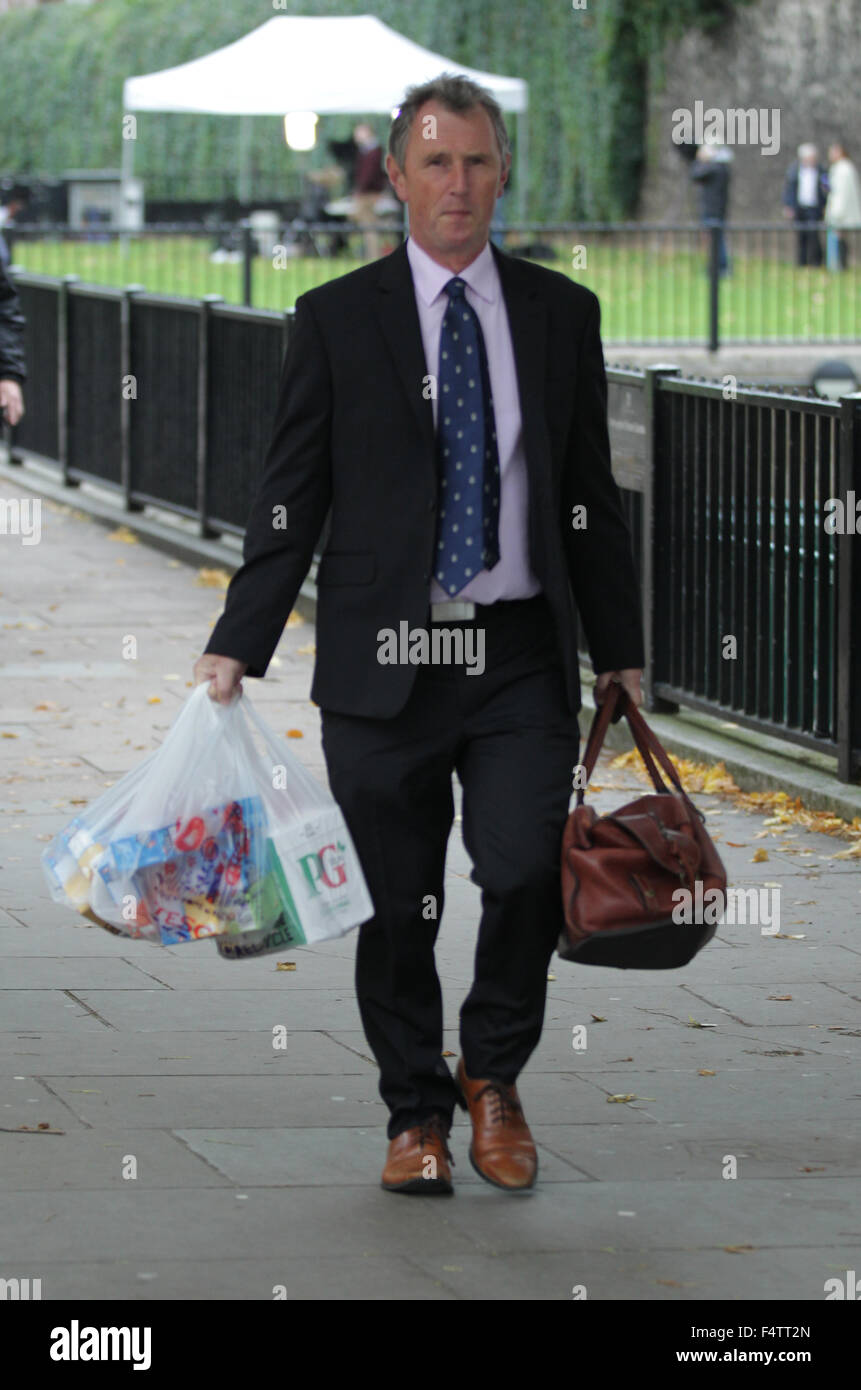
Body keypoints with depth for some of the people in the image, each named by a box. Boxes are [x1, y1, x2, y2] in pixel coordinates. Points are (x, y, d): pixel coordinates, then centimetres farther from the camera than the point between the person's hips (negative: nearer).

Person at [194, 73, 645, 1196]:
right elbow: (292, 499, 4)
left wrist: (621, 650, 12)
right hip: (383, 659, -1)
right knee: (397, 903, 4)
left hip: (521, 655, 1)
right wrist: (237, 646, -3)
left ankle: (494, 1073, 12)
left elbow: (593, 497, 13)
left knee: (528, 872, -13)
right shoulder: (338, 320, 3)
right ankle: (417, 1113, 22)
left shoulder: (561, 313, 9)